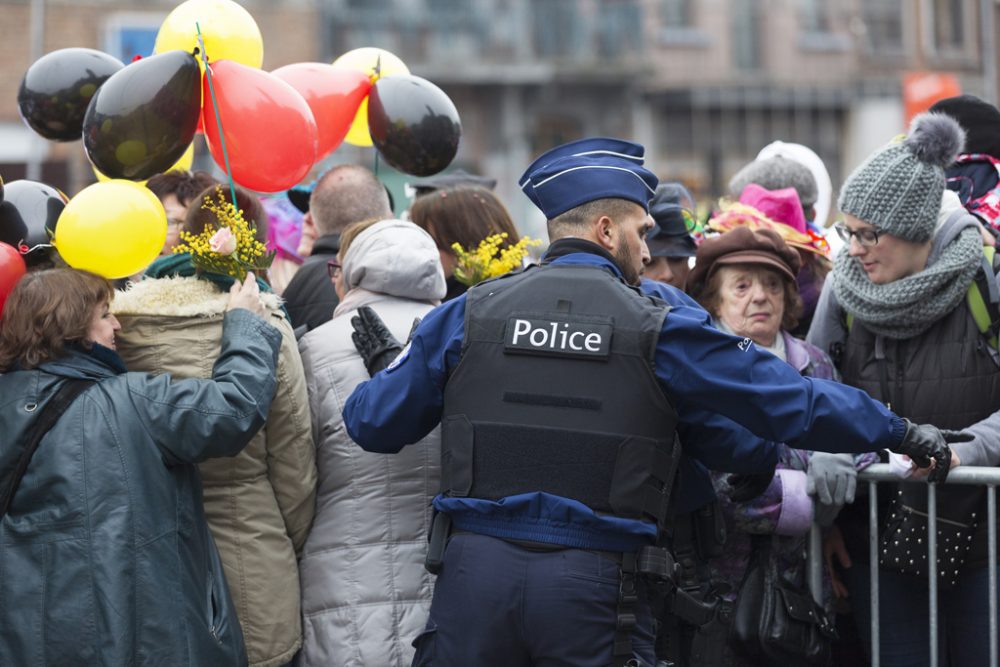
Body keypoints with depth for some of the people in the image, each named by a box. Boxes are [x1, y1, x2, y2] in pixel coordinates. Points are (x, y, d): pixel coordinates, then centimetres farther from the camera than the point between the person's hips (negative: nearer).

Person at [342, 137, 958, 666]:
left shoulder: (468, 315, 7)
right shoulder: (659, 324, 1)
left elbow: (372, 423, 12)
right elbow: (786, 398, 3)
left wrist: (387, 368, 36)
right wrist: (900, 434, 14)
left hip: (476, 567, 2)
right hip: (595, 584, -2)